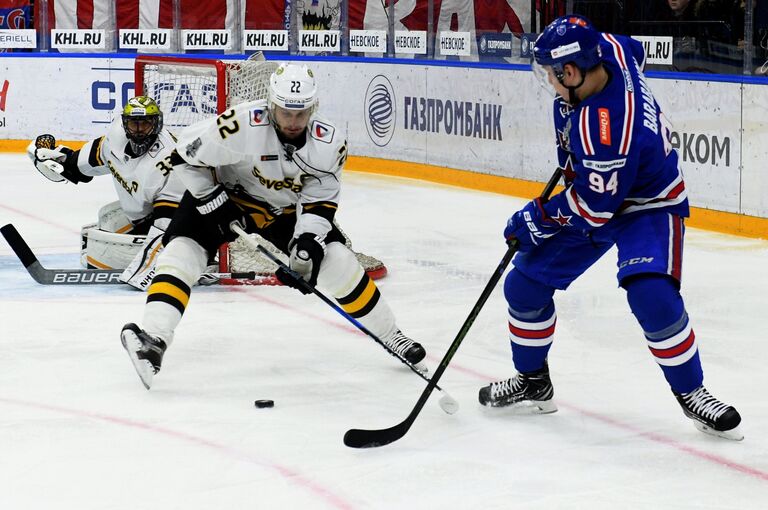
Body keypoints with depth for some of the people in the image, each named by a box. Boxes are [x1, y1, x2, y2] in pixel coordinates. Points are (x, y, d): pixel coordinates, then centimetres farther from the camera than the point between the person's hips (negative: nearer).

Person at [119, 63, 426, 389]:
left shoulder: (329, 144, -22)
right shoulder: (243, 126, -35)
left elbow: (319, 203, -14)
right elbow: (186, 154, -24)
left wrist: (308, 244, -28)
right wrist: (214, 202, -21)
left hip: (285, 209, 3)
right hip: (225, 194, -2)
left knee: (337, 263, -7)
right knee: (183, 250, -25)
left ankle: (389, 336, 11)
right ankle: (153, 340, -34)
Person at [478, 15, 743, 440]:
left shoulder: (605, 129, -39)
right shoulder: (607, 50, -16)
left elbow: (594, 208, -29)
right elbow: (634, 48, 11)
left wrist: (538, 218, -14)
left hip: (647, 204, -9)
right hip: (592, 189, 9)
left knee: (652, 297, -30)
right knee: (524, 285, 5)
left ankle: (691, 393, -10)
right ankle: (533, 382, 25)